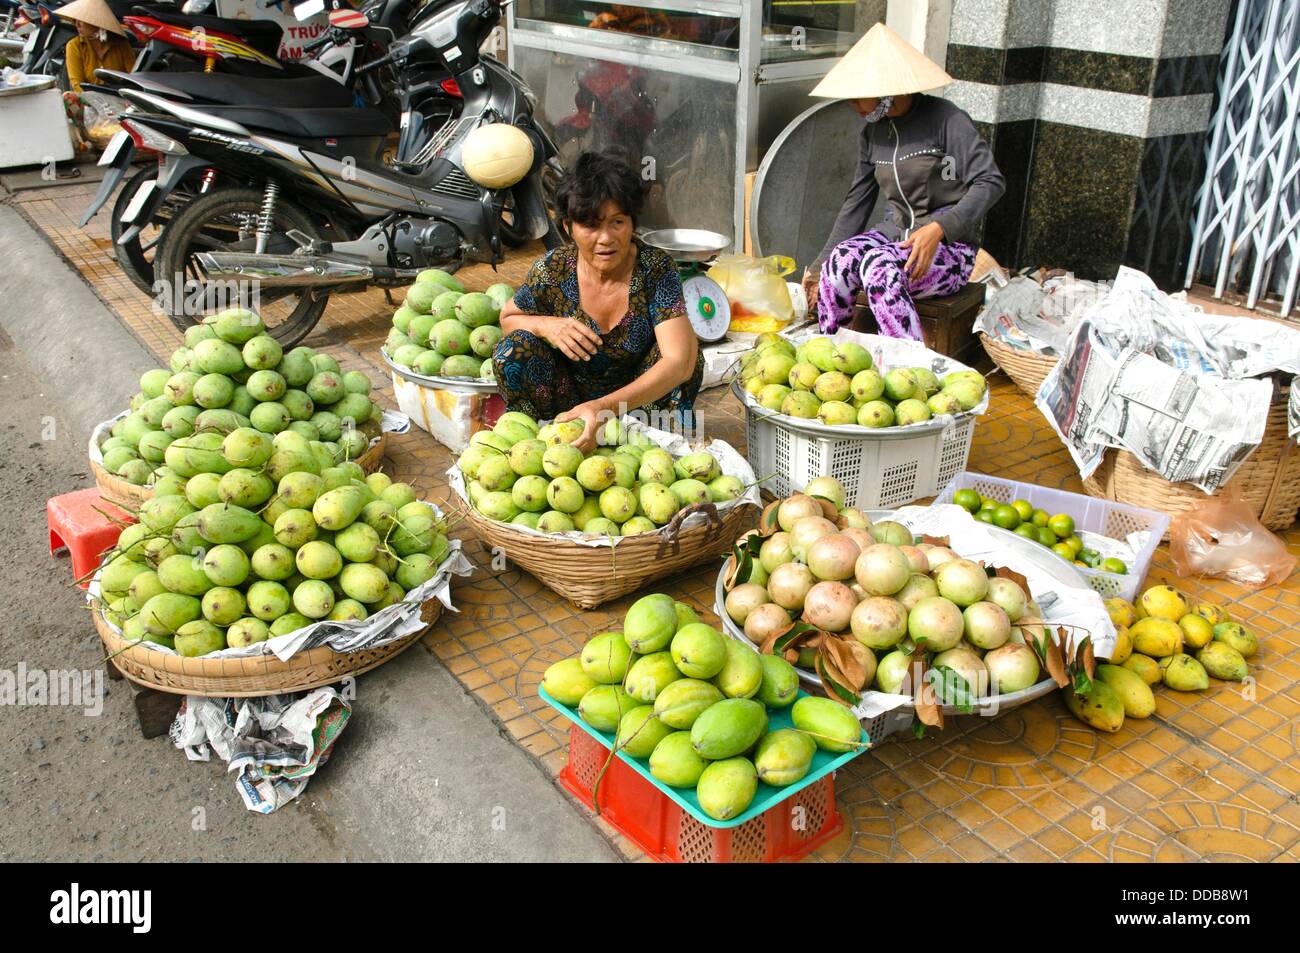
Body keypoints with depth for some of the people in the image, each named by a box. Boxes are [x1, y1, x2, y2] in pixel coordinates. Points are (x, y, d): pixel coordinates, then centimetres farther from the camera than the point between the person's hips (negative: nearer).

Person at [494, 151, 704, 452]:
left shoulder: (656, 269, -21)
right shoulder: (553, 270, -15)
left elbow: (680, 362, -32)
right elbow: (507, 319, 5)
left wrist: (603, 408, -45)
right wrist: (546, 325, -21)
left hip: (639, 399, -1)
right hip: (570, 400, 1)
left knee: (687, 347, -26)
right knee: (514, 348, -22)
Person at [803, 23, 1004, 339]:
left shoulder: (945, 119, -11)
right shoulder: (873, 131, 9)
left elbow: (991, 182, -16)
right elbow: (856, 203, 14)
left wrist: (938, 228, -30)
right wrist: (819, 268, 13)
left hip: (948, 246, -5)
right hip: (894, 234, 6)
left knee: (879, 267, -35)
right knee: (839, 263, -26)